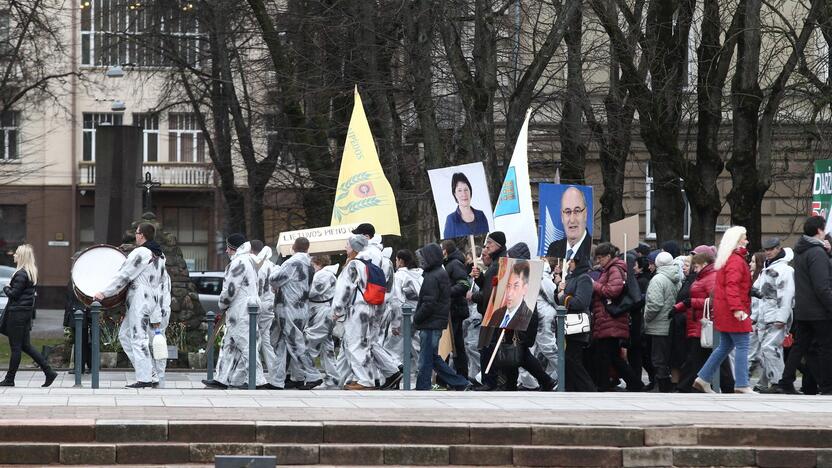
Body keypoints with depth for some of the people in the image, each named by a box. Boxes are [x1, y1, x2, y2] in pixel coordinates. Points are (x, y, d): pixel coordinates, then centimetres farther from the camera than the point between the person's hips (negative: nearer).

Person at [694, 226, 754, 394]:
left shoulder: (726, 260, 17)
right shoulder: (736, 261, -14)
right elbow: (732, 286, -25)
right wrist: (737, 308, -32)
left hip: (723, 311, 10)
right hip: (732, 311, -10)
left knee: (725, 346, 16)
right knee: (742, 346, -7)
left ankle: (703, 378, 16)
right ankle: (741, 385, -8)